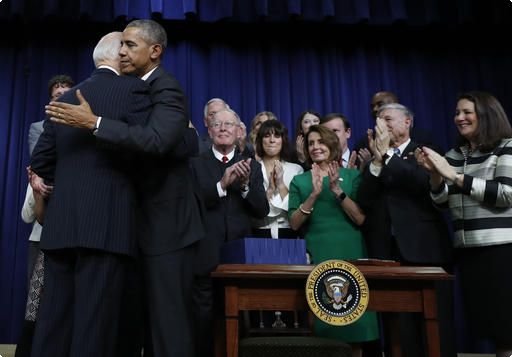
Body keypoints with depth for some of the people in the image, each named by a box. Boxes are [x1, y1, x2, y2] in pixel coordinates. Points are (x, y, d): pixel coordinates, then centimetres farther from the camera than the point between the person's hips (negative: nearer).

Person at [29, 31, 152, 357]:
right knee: (95, 323, -2)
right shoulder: (133, 89, -1)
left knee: (54, 322, 11)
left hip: (60, 225, 6)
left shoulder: (65, 99, 17)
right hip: (105, 223, -6)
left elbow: (40, 162, 15)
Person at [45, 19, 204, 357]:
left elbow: (156, 139, -32)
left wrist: (94, 123, -32)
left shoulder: (167, 89, -14)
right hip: (152, 218, 9)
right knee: (157, 312, 16)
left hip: (167, 220, -9)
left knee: (169, 315, -4)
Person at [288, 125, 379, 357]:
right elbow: (294, 224, -2)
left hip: (350, 254, 0)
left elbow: (361, 219, -3)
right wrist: (314, 194, -14)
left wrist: (337, 190, -14)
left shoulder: (352, 175, 6)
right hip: (316, 256, 0)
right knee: (320, 326, 1)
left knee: (353, 317, 2)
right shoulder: (300, 181, 8)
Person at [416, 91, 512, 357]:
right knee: (481, 320, 10)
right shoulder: (453, 155, 12)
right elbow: (442, 203, 9)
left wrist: (455, 176, -17)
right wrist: (434, 173, -9)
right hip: (467, 250, 5)